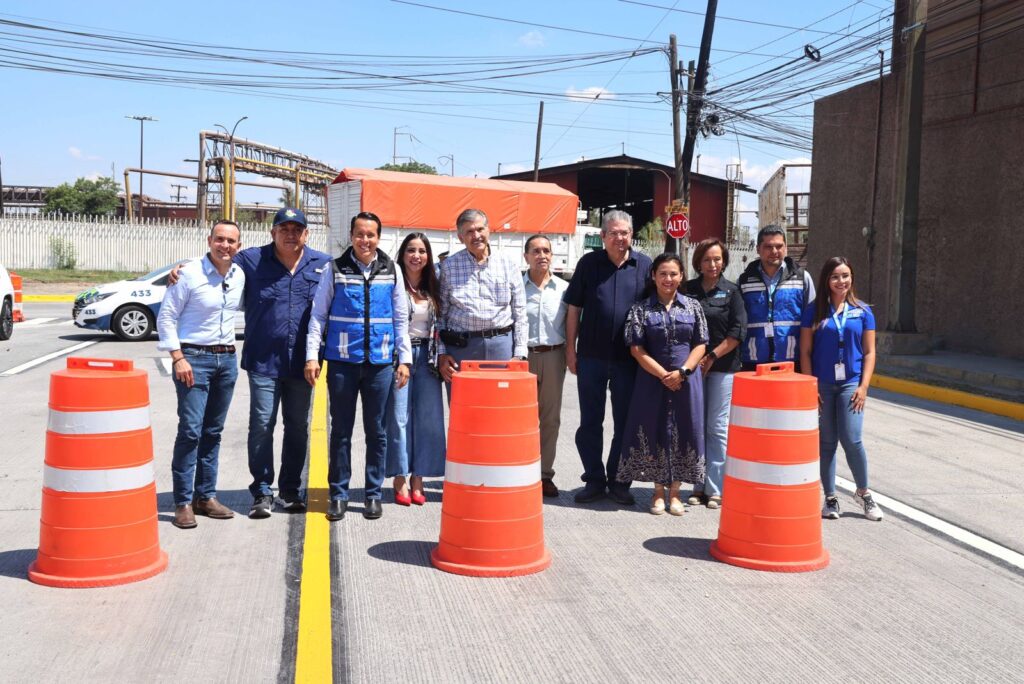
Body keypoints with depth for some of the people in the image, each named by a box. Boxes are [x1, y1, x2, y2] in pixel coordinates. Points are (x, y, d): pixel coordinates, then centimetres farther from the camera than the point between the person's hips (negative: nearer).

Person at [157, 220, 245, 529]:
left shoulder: (240, 276, 7)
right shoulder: (189, 273, -9)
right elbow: (166, 316, -8)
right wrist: (178, 358, -14)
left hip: (226, 358, 6)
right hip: (194, 358, -6)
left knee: (213, 432, 10)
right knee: (190, 431, -9)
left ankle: (206, 496, 18)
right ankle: (183, 502, -4)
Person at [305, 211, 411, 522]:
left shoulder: (392, 271, 7)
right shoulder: (335, 270, 2)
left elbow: (401, 319, 10)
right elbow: (318, 315, 3)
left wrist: (404, 359, 5)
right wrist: (312, 356, -5)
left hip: (380, 362, 1)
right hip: (342, 361, -1)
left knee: (376, 431, 7)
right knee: (341, 430, 6)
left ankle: (373, 494, 18)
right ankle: (338, 494, 15)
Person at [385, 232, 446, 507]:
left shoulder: (434, 289, 12)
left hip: (426, 357, 4)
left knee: (428, 418, 2)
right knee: (399, 417, -4)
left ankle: (417, 480, 11)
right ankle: (400, 480, 4)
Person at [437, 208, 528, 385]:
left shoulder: (508, 266, 9)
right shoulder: (448, 266, 6)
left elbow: (519, 313, 9)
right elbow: (440, 314, 7)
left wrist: (519, 354, 2)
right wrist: (441, 354, -1)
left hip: (501, 344, 1)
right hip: (460, 346, -1)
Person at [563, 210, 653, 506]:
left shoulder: (645, 266, 2)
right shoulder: (588, 263, 3)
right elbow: (574, 308, 5)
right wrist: (570, 348, 1)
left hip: (629, 358, 0)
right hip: (591, 356, 0)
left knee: (626, 424, 7)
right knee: (590, 422, 7)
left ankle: (618, 481, 20)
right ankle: (594, 479, 19)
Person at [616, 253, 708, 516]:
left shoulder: (693, 306, 6)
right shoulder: (641, 309, 1)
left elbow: (700, 345, 5)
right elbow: (637, 349, -4)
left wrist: (682, 371, -10)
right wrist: (663, 374, -12)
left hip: (686, 380, 1)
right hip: (652, 379, -1)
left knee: (683, 432, 3)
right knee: (654, 432, 3)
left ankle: (674, 492, 16)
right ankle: (658, 491, 16)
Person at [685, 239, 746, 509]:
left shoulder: (731, 291, 2)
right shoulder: (688, 289, 10)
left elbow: (738, 331, -4)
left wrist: (711, 357, -10)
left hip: (723, 367, -3)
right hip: (693, 366, 3)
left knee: (717, 427, -1)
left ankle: (715, 489, 5)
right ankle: (699, 486, 13)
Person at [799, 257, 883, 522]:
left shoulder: (862, 312, 5)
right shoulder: (814, 311, 3)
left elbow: (869, 352, 5)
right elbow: (805, 352, 2)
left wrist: (863, 386, -4)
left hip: (850, 384, 0)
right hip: (822, 384, 0)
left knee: (851, 440, -8)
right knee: (826, 442, 5)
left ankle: (863, 493, 13)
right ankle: (830, 498, 15)